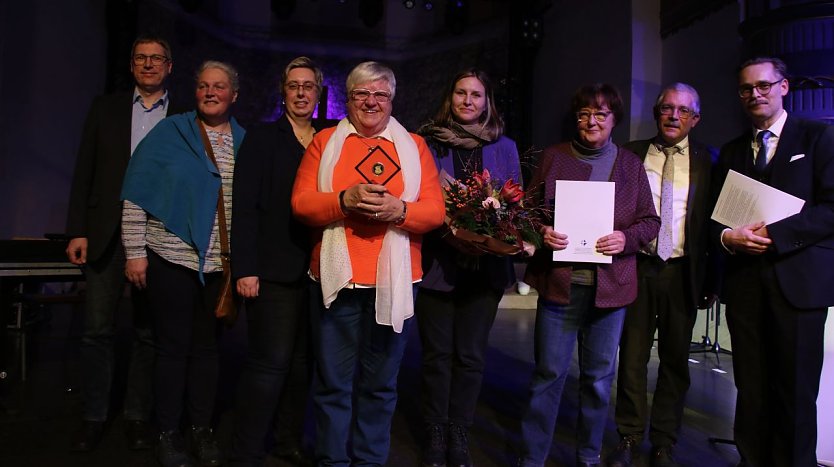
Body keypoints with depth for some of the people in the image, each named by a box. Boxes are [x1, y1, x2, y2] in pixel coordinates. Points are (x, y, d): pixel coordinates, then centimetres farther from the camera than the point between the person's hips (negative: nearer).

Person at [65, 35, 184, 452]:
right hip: (107, 234, 1)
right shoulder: (105, 108, 10)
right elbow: (84, 172, 6)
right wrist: (77, 230, -1)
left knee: (148, 331, 7)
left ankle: (138, 416, 20)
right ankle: (93, 417, 18)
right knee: (97, 329, 5)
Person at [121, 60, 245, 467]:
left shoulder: (245, 143, 7)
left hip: (222, 266, 3)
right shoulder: (169, 133, -1)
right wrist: (135, 252, -7)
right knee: (173, 347, 6)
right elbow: (137, 196, -3)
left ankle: (201, 430, 26)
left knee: (207, 346, 13)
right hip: (172, 260, -3)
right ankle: (168, 434, 21)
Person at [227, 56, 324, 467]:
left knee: (303, 360, 11)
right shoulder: (261, 138, 2)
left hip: (316, 269, 4)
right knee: (270, 362, -4)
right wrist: (245, 269, -13)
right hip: (274, 270, -4)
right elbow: (245, 207, -5)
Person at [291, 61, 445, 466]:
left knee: (380, 382, 10)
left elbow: (436, 210, 3)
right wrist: (344, 200, -18)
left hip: (394, 280, 1)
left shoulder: (414, 146, 10)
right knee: (333, 380, 5)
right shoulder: (324, 141, 9)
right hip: (338, 278, 0)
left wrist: (399, 209, -17)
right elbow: (301, 203, 0)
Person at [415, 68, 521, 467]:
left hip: (486, 266, 2)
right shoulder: (428, 143, 3)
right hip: (438, 263, -1)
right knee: (437, 354, 7)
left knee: (470, 356, 8)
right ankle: (435, 435, 21)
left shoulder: (504, 147, 10)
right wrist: (449, 233, -17)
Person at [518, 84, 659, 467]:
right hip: (559, 282, -2)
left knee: (599, 377, 13)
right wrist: (541, 231, -15)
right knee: (548, 373, 2)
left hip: (610, 285, 2)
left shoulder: (631, 164, 9)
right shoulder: (553, 157, 5)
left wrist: (626, 238, -12)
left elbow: (650, 220, 8)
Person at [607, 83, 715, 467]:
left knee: (675, 360, 10)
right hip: (637, 266, 0)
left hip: (683, 272, 0)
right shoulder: (632, 154, 4)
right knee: (632, 355, 7)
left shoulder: (707, 161, 3)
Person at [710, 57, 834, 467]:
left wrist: (773, 234, -15)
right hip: (744, 281, 3)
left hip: (798, 279, -3)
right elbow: (715, 215, 15)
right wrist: (727, 237, -6)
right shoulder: (731, 152, 17)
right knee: (750, 389, 8)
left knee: (796, 392, 1)